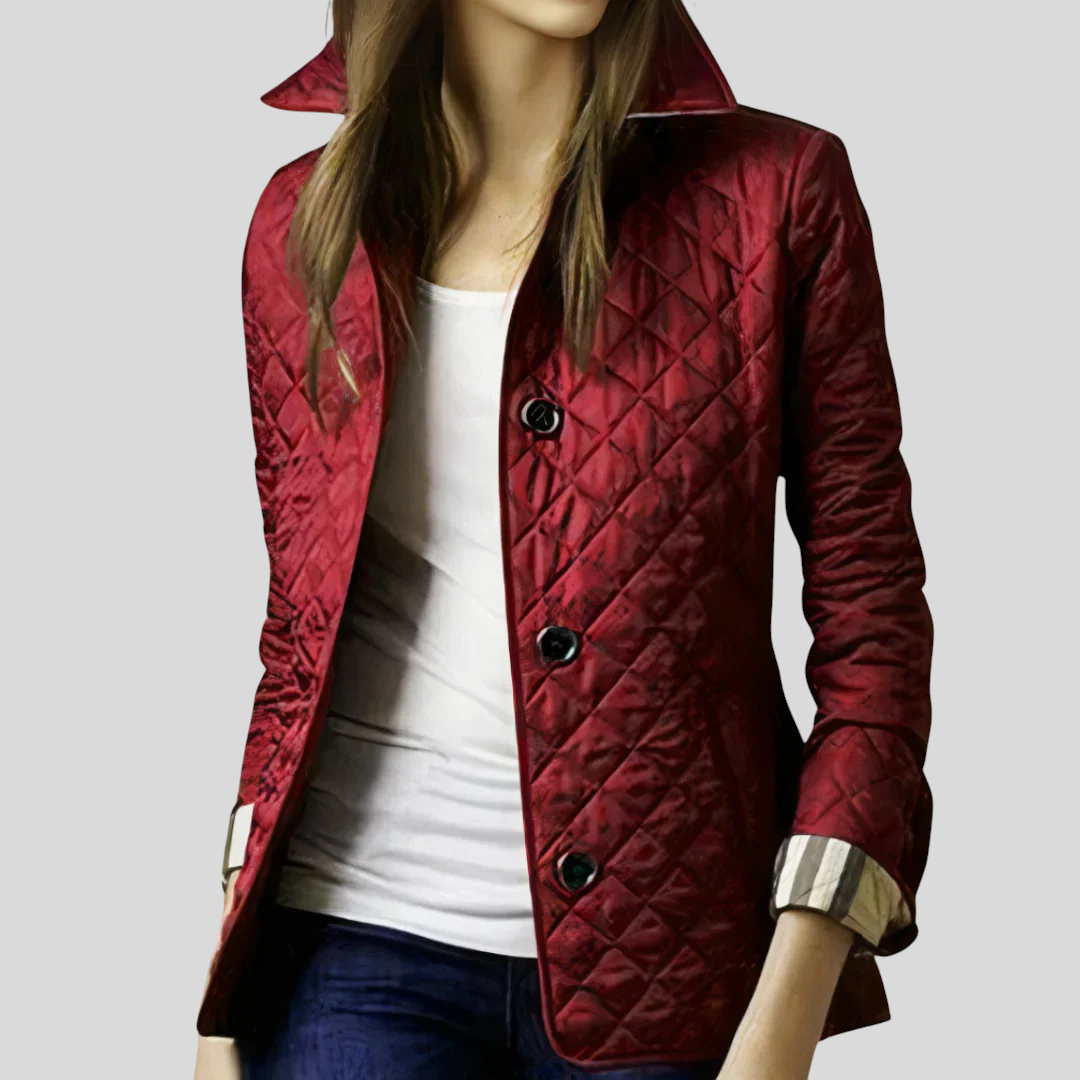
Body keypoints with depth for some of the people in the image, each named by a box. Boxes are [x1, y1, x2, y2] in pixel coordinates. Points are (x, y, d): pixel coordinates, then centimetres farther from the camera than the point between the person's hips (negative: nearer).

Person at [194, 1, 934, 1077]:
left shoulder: (777, 192, -4)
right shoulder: (306, 221, 5)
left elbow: (872, 622, -4)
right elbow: (298, 627, 11)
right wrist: (229, 993, 8)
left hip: (669, 961, -1)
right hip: (353, 947, 2)